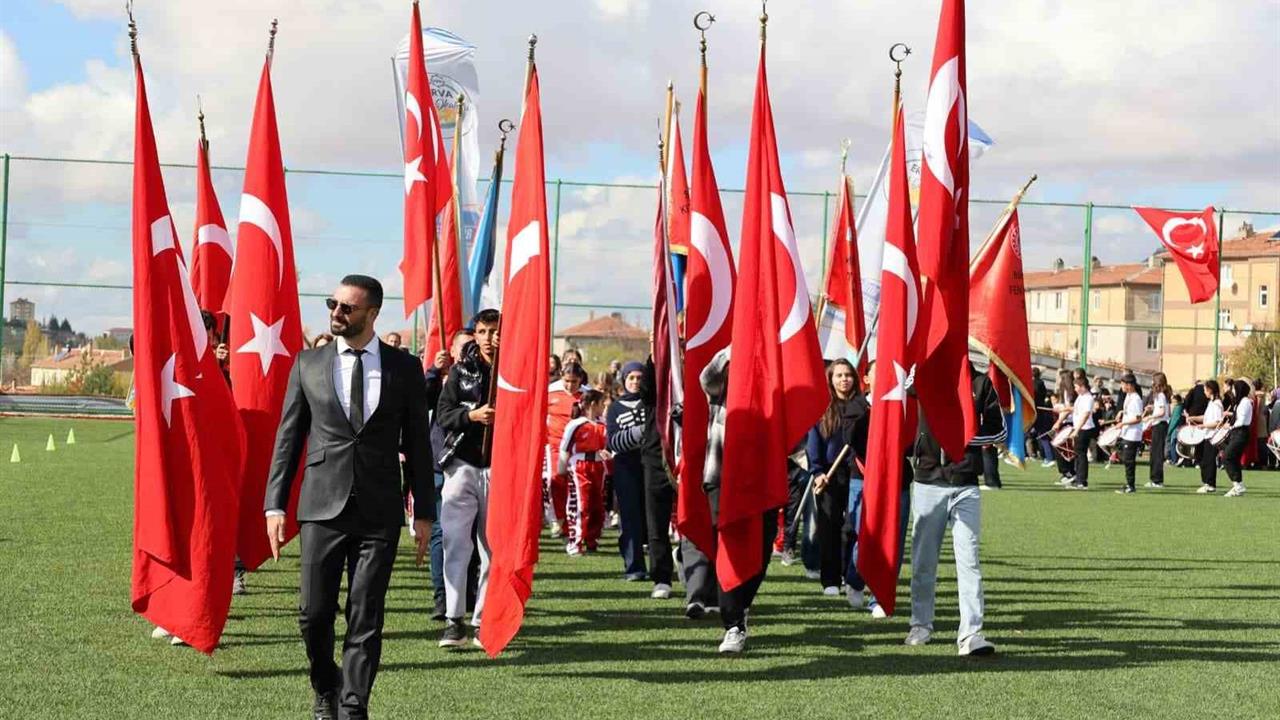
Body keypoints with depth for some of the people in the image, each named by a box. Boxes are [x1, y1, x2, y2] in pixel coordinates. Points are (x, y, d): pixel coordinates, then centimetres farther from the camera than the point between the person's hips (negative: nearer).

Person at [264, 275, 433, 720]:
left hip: (380, 512, -1)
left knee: (366, 618, 0)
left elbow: (417, 444, 7)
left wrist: (424, 512, 5)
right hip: (323, 506, 1)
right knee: (314, 613, 2)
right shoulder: (308, 364, 5)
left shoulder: (405, 369, 3)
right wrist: (275, 504, 1)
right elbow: (288, 437, 7)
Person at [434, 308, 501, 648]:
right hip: (462, 464, 0)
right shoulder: (461, 370, 7)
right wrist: (472, 415, -13)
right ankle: (454, 619, -4)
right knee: (455, 543, -6)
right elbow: (442, 414, 1)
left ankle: (483, 620, 9)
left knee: (494, 548, 3)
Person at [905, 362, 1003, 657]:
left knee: (968, 560, -8)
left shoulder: (980, 382, 5)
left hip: (966, 486, -1)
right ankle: (921, 624, 24)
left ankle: (971, 633, -9)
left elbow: (998, 430, 6)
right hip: (928, 483, 1)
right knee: (923, 560, 9)